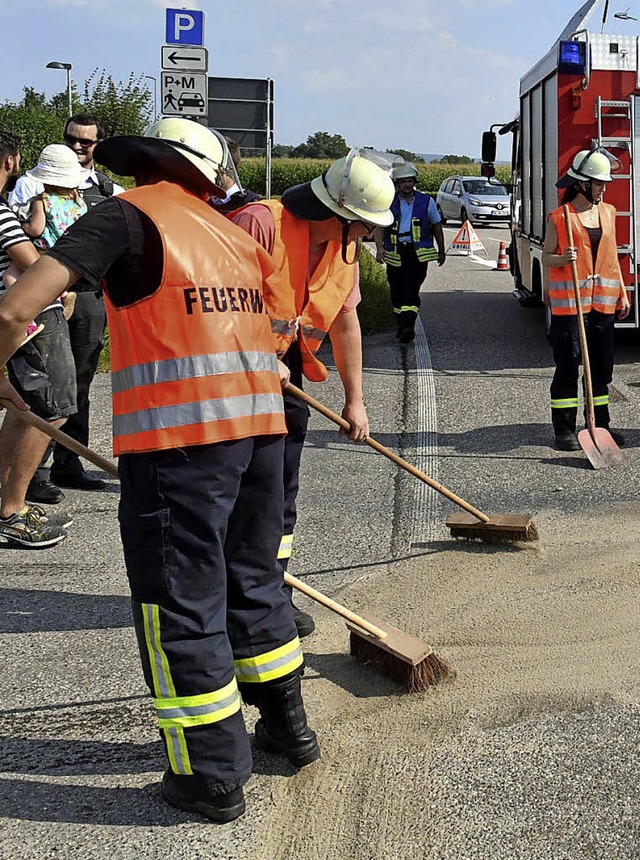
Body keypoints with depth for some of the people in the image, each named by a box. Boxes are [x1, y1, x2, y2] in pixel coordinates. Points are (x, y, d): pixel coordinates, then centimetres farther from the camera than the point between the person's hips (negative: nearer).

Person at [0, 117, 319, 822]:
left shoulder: (128, 215, 0)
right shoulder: (232, 233, 19)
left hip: (179, 434, -7)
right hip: (259, 424, 7)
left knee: (180, 603, 4)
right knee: (252, 580, 22)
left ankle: (213, 776, 12)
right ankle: (286, 726, 36)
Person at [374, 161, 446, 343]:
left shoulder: (426, 201, 7)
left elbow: (436, 226, 18)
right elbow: (379, 226, 2)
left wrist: (441, 251, 21)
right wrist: (380, 247, -16)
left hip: (418, 254, -2)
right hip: (394, 254, 2)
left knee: (411, 290, -15)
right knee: (397, 292, 10)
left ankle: (407, 327, -24)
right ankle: (402, 325, 26)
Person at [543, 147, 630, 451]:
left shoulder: (608, 213, 12)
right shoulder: (559, 218, -4)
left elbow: (612, 257, 18)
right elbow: (546, 257, -1)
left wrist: (622, 294, 14)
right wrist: (562, 258, -22)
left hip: (603, 301, 5)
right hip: (569, 301, -5)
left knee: (602, 367, 10)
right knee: (568, 366, -2)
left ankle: (599, 424, 20)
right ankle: (564, 429, 5)